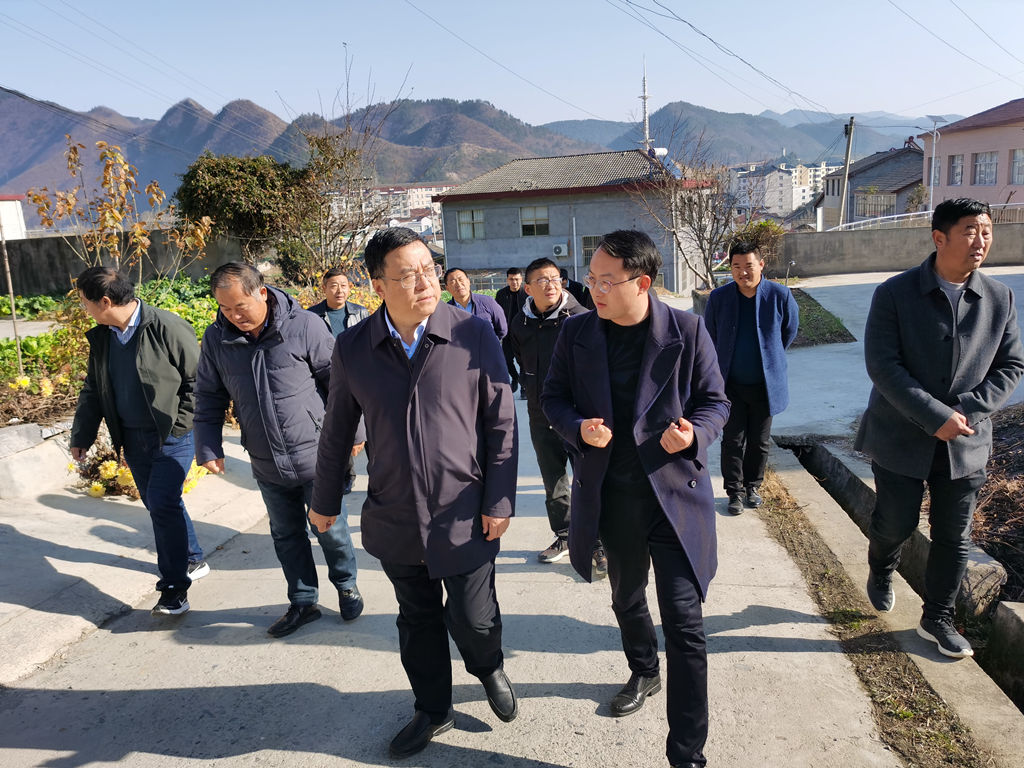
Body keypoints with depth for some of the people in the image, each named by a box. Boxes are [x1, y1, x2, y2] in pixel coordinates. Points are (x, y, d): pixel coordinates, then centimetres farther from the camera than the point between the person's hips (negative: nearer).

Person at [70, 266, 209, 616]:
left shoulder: (167, 328, -16)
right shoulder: (100, 337, 7)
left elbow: (199, 378, -12)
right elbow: (93, 390, 16)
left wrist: (180, 424, -13)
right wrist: (81, 436, 14)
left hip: (172, 436, -7)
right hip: (133, 438, 7)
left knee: (162, 505, -12)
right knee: (159, 505, 14)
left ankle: (175, 587, -1)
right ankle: (192, 560, 34)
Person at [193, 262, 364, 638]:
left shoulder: (304, 325, -14)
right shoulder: (216, 338, -1)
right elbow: (209, 398, 9)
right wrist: (208, 448, 2)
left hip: (316, 456, -4)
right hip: (267, 464, 4)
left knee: (331, 529, 10)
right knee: (286, 535, 16)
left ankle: (346, 584, 36)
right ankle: (303, 601, 35)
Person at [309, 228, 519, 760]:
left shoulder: (473, 334, -11)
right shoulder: (353, 348, -5)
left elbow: (501, 422, -6)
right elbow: (337, 431, 7)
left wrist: (499, 501, -7)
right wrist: (324, 500, 14)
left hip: (465, 517, -2)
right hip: (395, 518, 3)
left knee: (473, 619, 8)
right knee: (418, 621, 19)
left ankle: (490, 671, 45)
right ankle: (433, 710, 44)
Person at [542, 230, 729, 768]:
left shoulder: (687, 330, -10)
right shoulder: (576, 333, -3)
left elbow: (714, 400, -2)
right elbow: (553, 397, 5)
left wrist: (694, 434, -23)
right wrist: (578, 428, -16)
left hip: (674, 492, -3)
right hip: (611, 495, 4)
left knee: (684, 623, -2)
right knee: (626, 598, 24)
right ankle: (644, 673, 54)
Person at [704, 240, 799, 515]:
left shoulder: (780, 295, -9)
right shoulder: (719, 297, -7)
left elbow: (789, 330, 10)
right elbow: (710, 338, 8)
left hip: (765, 385, 0)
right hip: (731, 384, 0)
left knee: (760, 441, 12)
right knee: (733, 440, 4)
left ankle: (752, 486, 31)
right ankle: (735, 491, 18)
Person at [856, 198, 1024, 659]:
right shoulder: (894, 294, -11)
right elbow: (882, 366, -17)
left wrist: (967, 411, -13)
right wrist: (936, 417, -21)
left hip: (965, 442, 3)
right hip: (901, 436, -3)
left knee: (953, 537, 10)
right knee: (896, 523, 9)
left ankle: (937, 619, 29)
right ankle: (881, 571, 44)